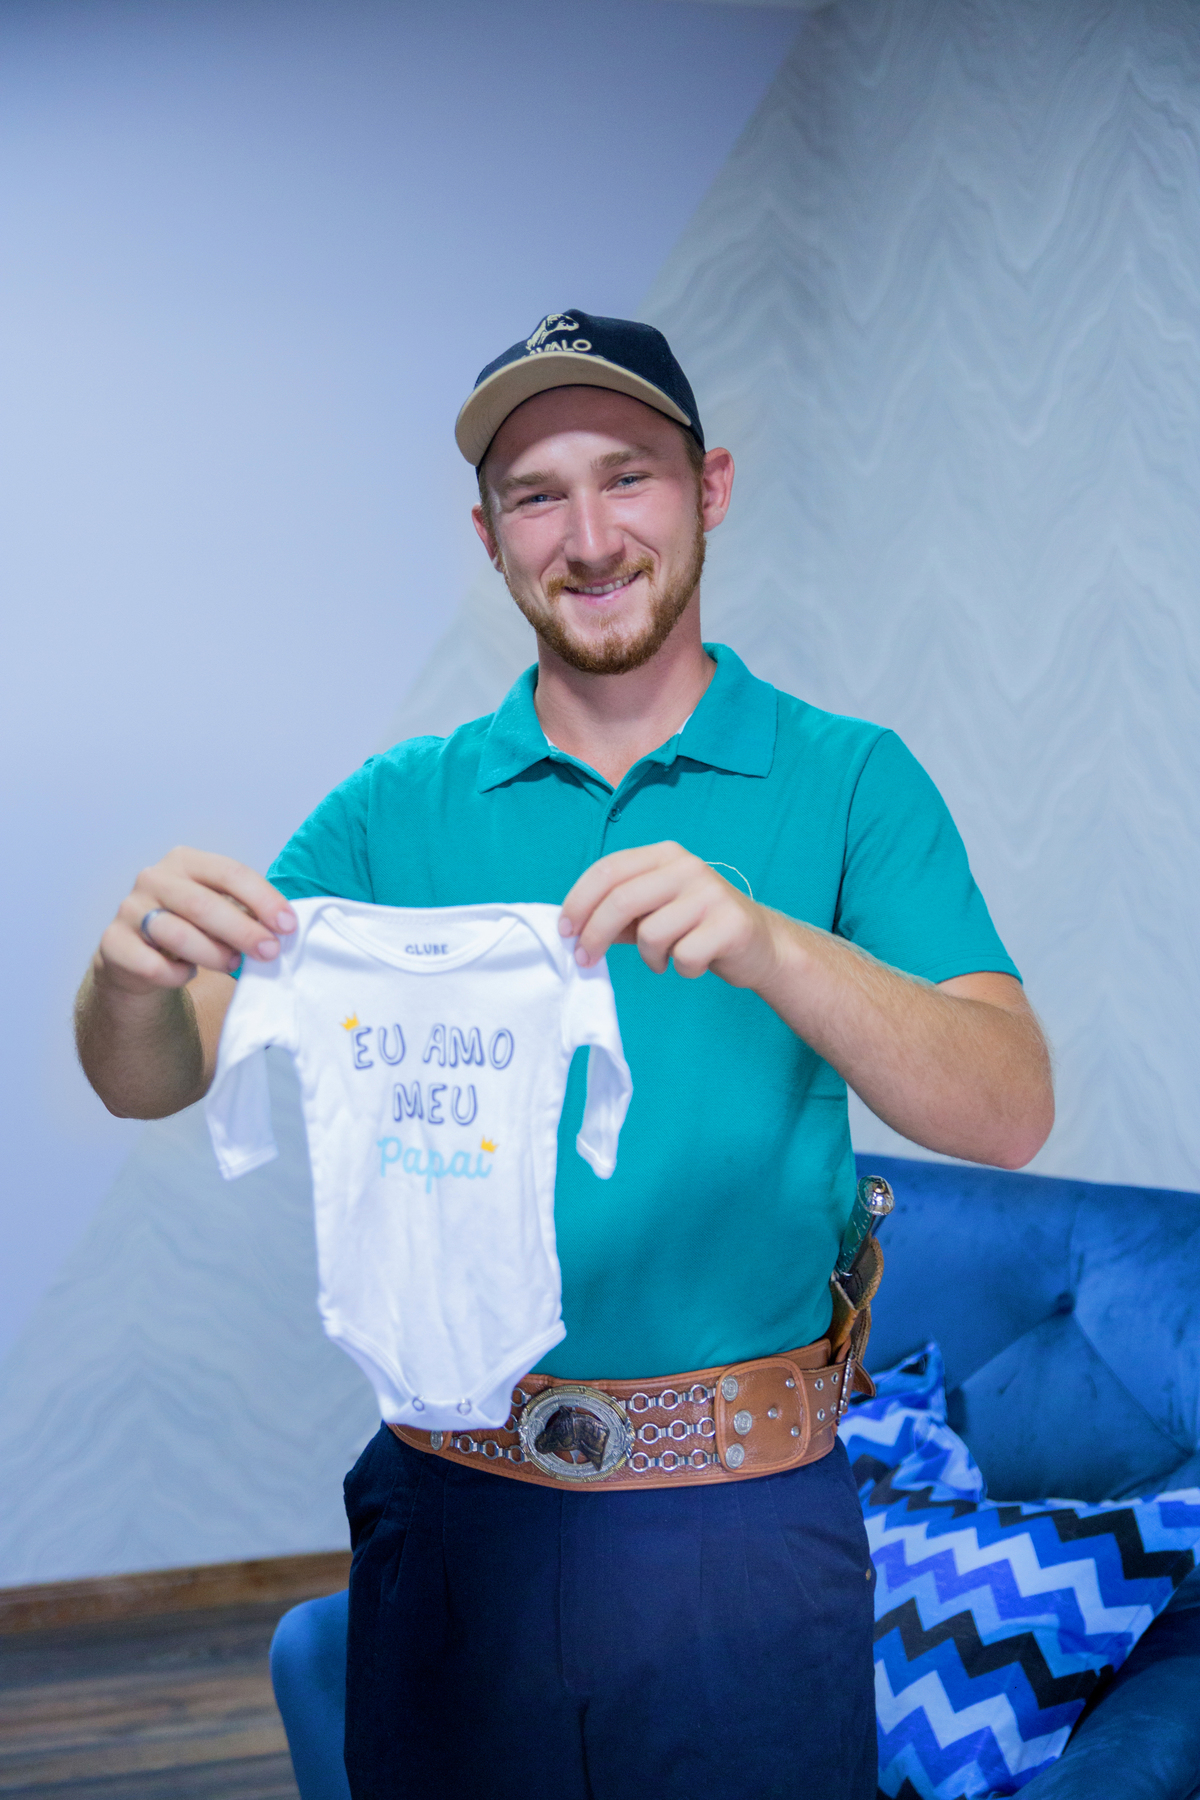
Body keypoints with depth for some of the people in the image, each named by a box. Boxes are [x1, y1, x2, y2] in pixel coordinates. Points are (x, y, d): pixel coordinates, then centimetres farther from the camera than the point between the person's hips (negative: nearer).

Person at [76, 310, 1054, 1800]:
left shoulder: (848, 782, -4)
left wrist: (769, 946, -33)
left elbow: (1009, 1110, -15)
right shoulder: (400, 806, 2)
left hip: (741, 1524, -1)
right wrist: (139, 967, -26)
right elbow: (151, 1080, -3)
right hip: (454, 1509, 2)